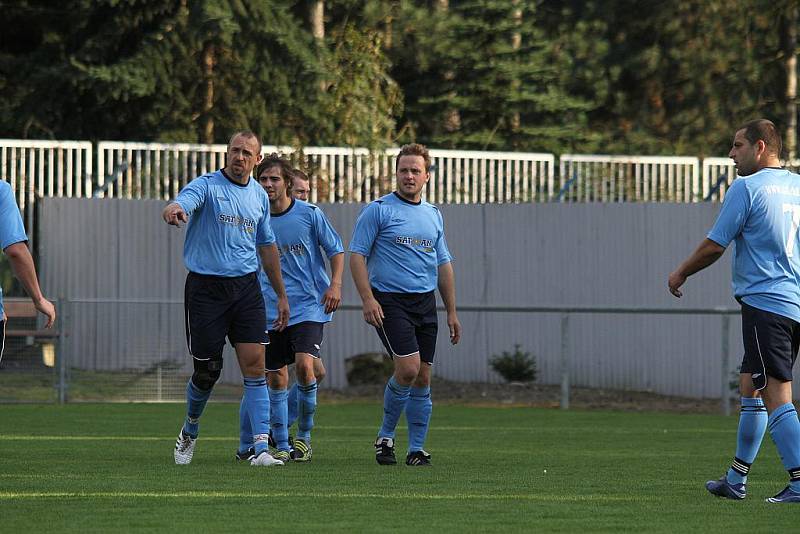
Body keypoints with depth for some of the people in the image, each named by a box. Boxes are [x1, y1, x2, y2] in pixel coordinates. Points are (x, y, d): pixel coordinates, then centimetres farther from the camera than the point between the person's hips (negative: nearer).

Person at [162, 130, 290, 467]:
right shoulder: (206, 186, -6)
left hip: (246, 287, 4)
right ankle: (189, 432, 30)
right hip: (205, 287, -4)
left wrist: (281, 295, 22)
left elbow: (266, 246, 22)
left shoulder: (258, 196, 11)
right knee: (207, 371, 2)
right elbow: (178, 206, -28)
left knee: (255, 364, -9)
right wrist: (173, 211, -53)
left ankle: (261, 448, -12)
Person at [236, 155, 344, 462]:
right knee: (276, 379, 3)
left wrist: (335, 284, -9)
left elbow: (336, 250, 5)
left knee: (304, 365, -20)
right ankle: (282, 447, 15)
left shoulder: (309, 214, -4)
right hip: (271, 309, 3)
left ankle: (304, 436, -3)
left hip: (309, 305, -3)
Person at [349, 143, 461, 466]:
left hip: (425, 302, 6)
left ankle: (416, 448, 9)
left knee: (422, 377, 2)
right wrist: (367, 298, -16)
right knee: (408, 367, -18)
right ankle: (385, 436, 0)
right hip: (389, 301, -6)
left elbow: (443, 264, 21)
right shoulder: (378, 210, -2)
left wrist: (451, 312, 17)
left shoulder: (433, 215, 16)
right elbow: (357, 255, -5)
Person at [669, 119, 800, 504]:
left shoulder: (747, 187, -8)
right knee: (750, 388, 17)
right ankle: (736, 479, 24)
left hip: (765, 302, -8)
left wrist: (681, 273, 10)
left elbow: (714, 245, -6)